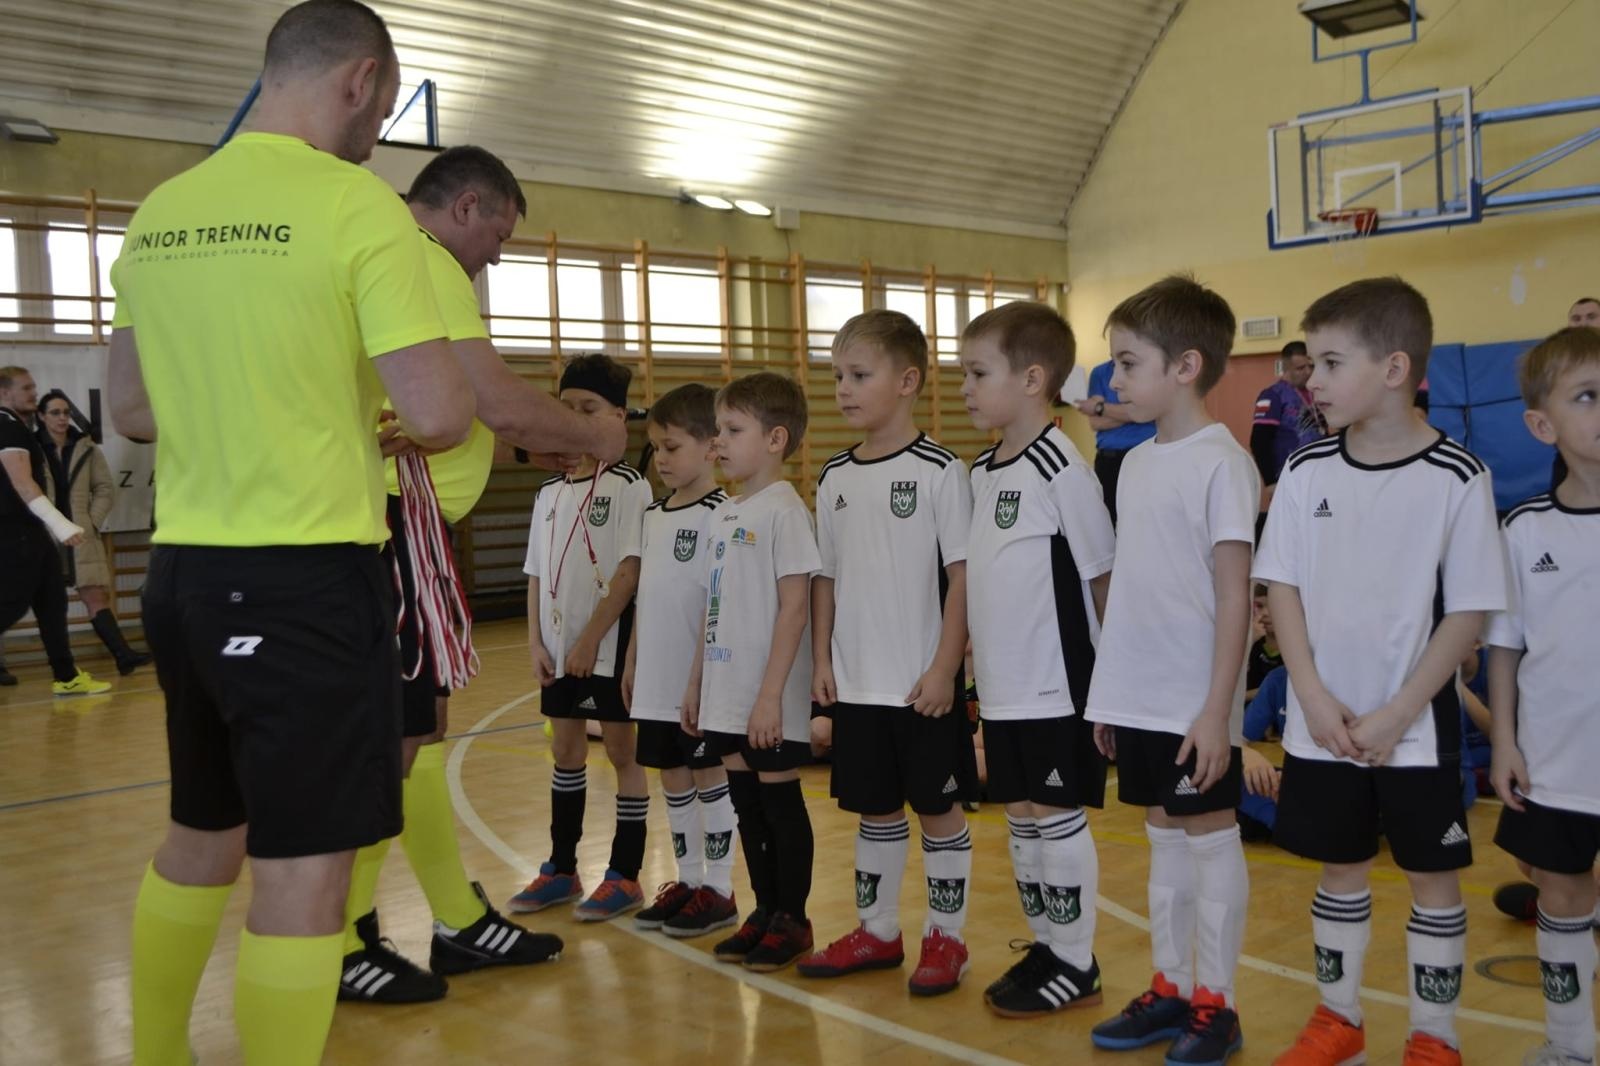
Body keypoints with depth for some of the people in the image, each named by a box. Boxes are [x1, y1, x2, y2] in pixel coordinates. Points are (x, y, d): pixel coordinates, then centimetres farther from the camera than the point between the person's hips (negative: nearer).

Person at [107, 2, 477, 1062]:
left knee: (202, 834, 23)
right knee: (303, 861, 1)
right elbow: (439, 414, -18)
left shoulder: (158, 214, 9)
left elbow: (132, 408, 16)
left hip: (187, 568, 8)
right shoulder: (358, 202, -12)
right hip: (307, 576, -8)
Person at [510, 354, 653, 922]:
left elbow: (631, 570, -16)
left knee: (622, 749, 3)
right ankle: (561, 869, 27)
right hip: (560, 645, 6)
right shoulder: (550, 493, 9)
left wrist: (592, 636, -18)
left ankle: (625, 875, 14)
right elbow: (536, 573, 11)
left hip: (611, 642, -6)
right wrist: (536, 641, 2)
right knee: (565, 749, 14)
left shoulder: (628, 486, -9)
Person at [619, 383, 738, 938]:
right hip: (658, 678, 7)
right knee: (672, 776, 14)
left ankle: (718, 890, 14)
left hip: (702, 680, -7)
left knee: (709, 775, 3)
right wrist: (632, 662, 15)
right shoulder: (653, 514, 11)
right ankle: (687, 880, 27)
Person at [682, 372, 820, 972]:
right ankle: (764, 912, 26)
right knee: (746, 803, 14)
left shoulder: (784, 510, -12)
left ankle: (792, 920, 16)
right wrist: (697, 682, 15)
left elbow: (794, 607, -17)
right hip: (726, 694, 8)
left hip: (770, 701, -8)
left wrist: (771, 695, -20)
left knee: (780, 803, 3)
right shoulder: (725, 515, 11)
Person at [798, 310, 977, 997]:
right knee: (873, 809, 15)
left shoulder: (940, 471, -9)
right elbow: (826, 576, 12)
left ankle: (946, 938, 20)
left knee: (938, 808, 7)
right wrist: (822, 659, 5)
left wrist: (944, 669, -14)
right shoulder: (835, 477, 7)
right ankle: (877, 932, 29)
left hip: (923, 684, -5)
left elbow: (962, 575, -11)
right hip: (856, 682, 5)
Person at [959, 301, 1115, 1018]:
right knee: (1020, 816, 15)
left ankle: (1076, 964, 17)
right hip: (1003, 687, 8)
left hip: (1056, 687, -8)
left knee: (1056, 816, 2)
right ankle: (1043, 948, 29)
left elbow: (1103, 576, -11)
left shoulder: (1061, 469, -15)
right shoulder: (982, 471, 8)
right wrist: (976, 647, 13)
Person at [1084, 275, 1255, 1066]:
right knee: (1164, 843, 16)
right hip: (1137, 699, 7)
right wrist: (1108, 692, 13)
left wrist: (1218, 709, -16)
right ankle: (1170, 990, 28)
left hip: (1194, 706, -7)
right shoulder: (1136, 463, 10)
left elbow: (1234, 597, -14)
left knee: (1211, 842, 5)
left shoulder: (1221, 463, -12)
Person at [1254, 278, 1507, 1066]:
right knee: (1340, 871, 15)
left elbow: (1470, 612, -9)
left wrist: (1398, 714, -14)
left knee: (1433, 879, 9)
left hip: (1417, 729, -3)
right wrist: (1314, 696, -9)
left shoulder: (1455, 478, -11)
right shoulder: (1307, 471, -1)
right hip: (1322, 726, 3)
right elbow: (1282, 587, 2)